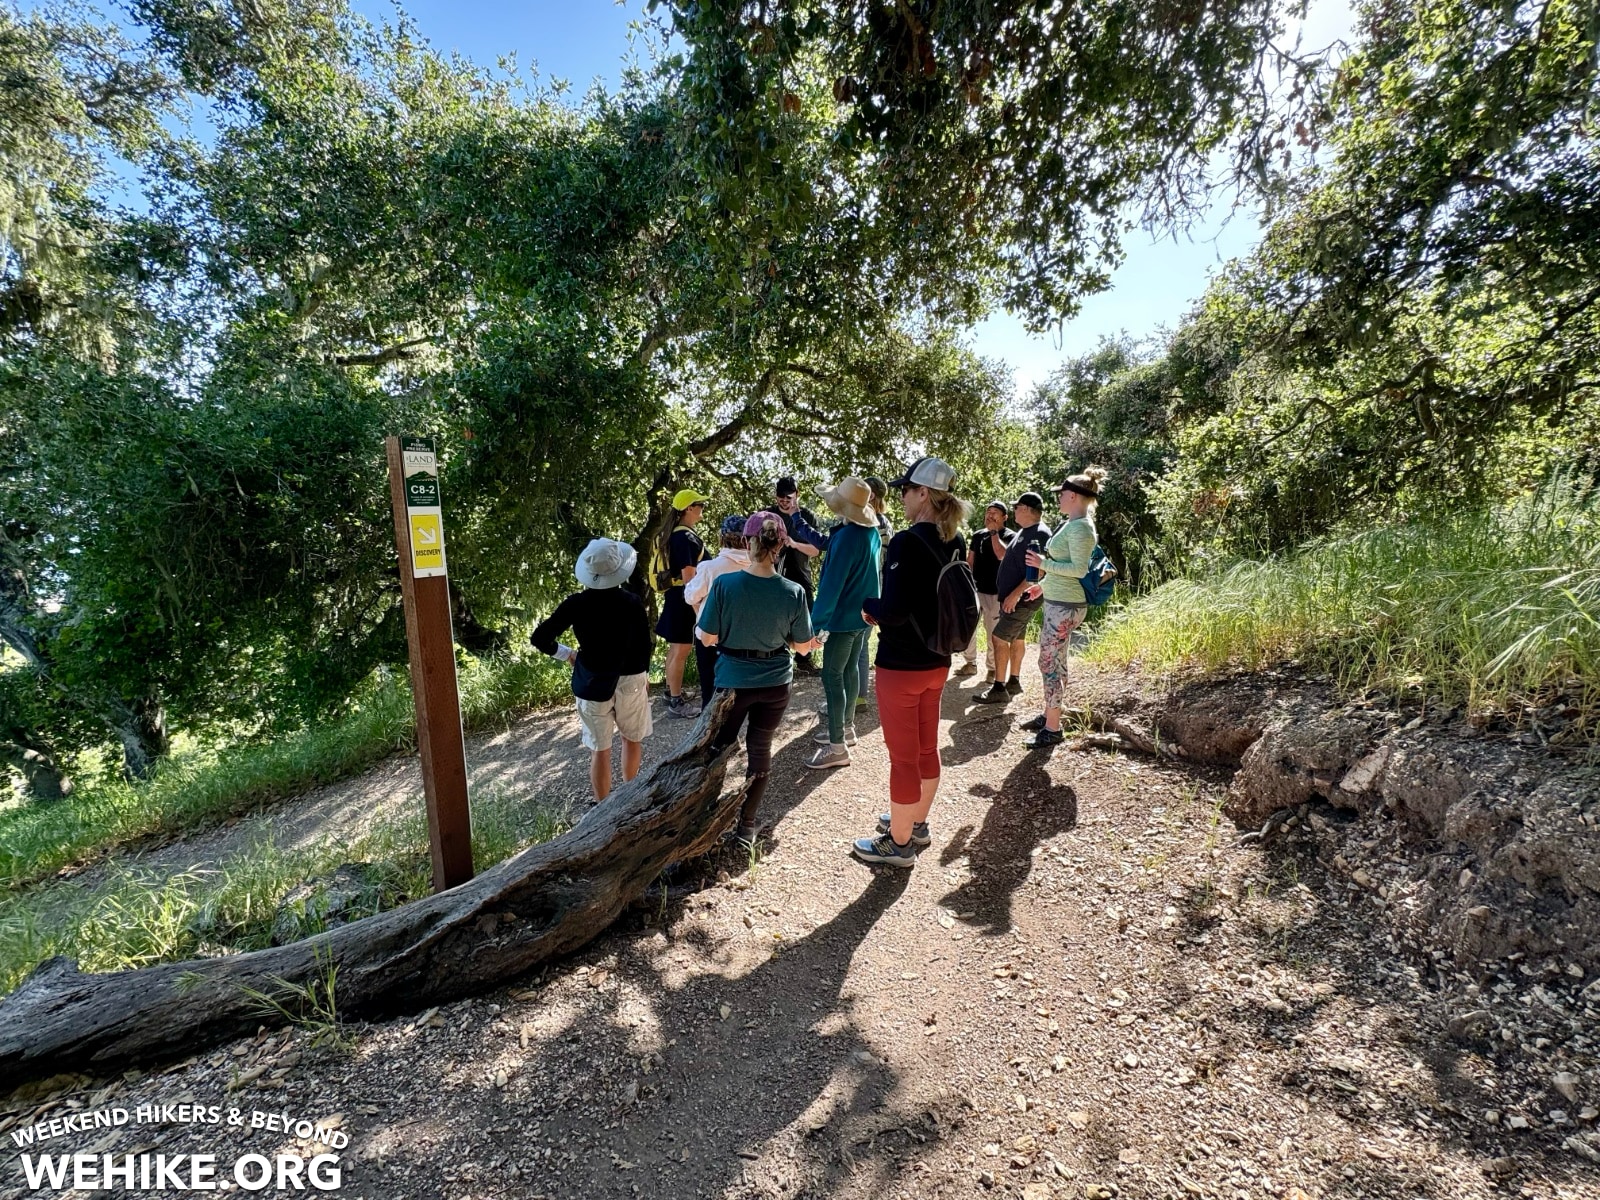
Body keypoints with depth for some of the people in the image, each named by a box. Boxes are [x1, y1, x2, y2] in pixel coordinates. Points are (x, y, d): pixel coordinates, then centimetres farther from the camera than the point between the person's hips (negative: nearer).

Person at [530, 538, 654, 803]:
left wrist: (567, 654, 4)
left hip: (592, 683, 0)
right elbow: (645, 645, -5)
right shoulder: (631, 602, -14)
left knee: (600, 750, 11)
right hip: (630, 680, 0)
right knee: (632, 739, 23)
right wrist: (644, 674, 12)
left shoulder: (576, 604, -13)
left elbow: (539, 638, -12)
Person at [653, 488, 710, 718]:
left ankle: (672, 691, 32)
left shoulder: (678, 534, 10)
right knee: (681, 650, -2)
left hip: (677, 595, 10)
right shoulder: (684, 537, -22)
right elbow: (688, 576, -24)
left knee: (677, 648, 19)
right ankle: (676, 702, 7)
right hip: (684, 598, -10)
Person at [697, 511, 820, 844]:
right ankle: (746, 826, 26)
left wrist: (700, 611, 7)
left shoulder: (724, 584, -19)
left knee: (719, 749, 19)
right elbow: (802, 647, -3)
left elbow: (707, 638, -10)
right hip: (775, 683, 1)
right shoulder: (793, 592, -14)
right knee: (760, 751, 17)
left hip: (732, 682, -1)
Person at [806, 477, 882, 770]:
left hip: (843, 618, -9)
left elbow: (832, 584, -25)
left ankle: (838, 747, 2)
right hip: (861, 614, 9)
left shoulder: (846, 537, -23)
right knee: (849, 671, 19)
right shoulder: (871, 532, 5)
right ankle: (846, 728, 33)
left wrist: (816, 623, -21)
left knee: (832, 676, -2)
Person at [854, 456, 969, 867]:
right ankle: (916, 823, 39)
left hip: (901, 665, -8)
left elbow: (893, 611, -27)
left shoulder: (908, 542, -22)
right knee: (926, 748, 21)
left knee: (903, 755, 5)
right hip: (937, 662, 8)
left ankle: (899, 843, 21)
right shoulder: (955, 543, 3)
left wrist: (868, 607, -6)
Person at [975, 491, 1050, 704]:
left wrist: (1015, 594, -26)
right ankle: (1014, 682, 26)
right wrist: (1003, 591, 20)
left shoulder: (1039, 534, -19)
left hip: (1022, 599, -10)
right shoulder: (1024, 531, 13)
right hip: (1013, 596, 10)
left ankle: (999, 689, -6)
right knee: (1017, 638, 16)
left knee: (999, 638, -11)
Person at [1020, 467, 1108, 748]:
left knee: (1050, 663, -4)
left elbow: (1079, 569, -23)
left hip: (1065, 606, -10)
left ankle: (1053, 728, 4)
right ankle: (1048, 715, 29)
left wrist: (1044, 564, -18)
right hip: (1058, 602, 10)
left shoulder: (1079, 527, -18)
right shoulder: (1074, 524, 13)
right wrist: (1044, 585, 24)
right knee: (1053, 661, 17)